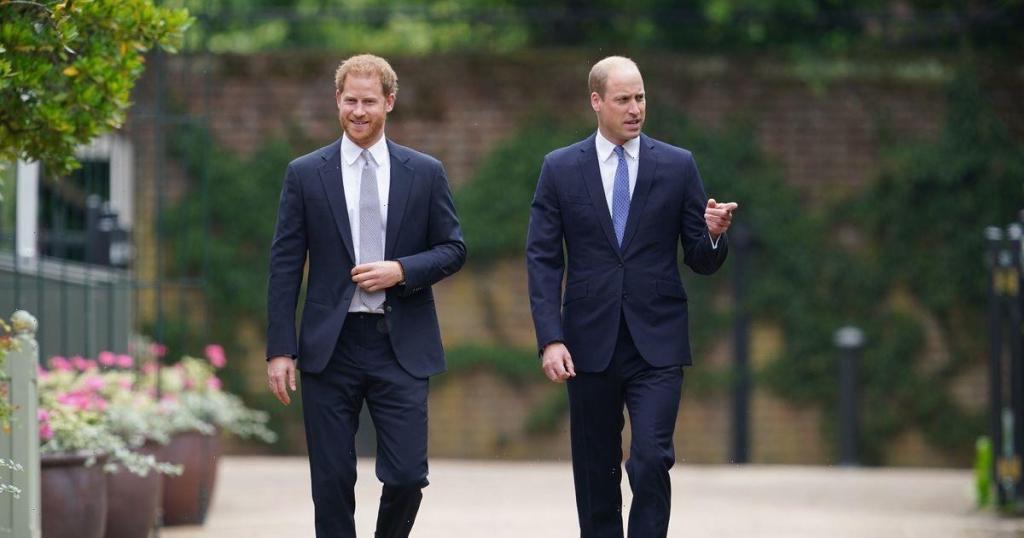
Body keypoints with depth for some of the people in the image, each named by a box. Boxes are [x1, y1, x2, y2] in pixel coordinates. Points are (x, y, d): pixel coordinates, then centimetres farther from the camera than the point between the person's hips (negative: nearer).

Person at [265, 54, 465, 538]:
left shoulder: (425, 173, 6)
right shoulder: (305, 174, 4)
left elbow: (453, 249, 9)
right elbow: (285, 266, 3)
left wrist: (402, 270, -10)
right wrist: (280, 349, -4)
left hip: (401, 346, 0)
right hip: (330, 347, 0)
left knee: (407, 475, -5)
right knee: (332, 481, 2)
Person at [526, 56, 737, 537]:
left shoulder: (678, 166, 4)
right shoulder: (560, 169, 4)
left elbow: (702, 261, 6)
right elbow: (542, 260, 0)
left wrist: (713, 235, -18)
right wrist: (550, 339, -10)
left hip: (657, 342, -1)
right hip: (590, 344, 1)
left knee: (651, 459, -14)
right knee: (595, 471, 8)